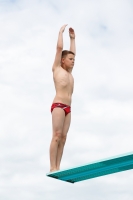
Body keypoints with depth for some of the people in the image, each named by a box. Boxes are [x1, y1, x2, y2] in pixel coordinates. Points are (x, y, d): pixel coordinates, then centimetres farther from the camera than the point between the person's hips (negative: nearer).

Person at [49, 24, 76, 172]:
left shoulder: (69, 72, 25)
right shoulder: (57, 68, 8)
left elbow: (72, 53, 35)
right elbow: (59, 48, 6)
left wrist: (72, 38, 37)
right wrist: (61, 31, 15)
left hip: (67, 108, 7)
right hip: (58, 106, -7)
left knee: (63, 137, -2)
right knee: (56, 136, -14)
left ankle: (57, 167, -6)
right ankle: (53, 168, -18)